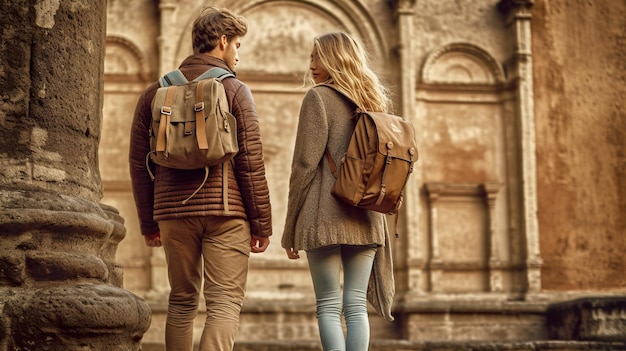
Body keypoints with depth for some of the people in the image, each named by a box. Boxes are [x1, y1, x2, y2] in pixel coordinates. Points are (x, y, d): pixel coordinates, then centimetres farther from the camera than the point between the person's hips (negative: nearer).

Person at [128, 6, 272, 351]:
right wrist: (261, 223, 0)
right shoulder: (234, 91, -1)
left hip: (173, 211, 4)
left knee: (182, 302, 16)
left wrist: (148, 222, 16)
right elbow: (250, 163, -6)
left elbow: (139, 163, 10)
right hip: (225, 211, -4)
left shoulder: (155, 93, 11)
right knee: (224, 302, -3)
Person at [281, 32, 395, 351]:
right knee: (356, 304, 7)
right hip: (366, 219, 6)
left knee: (328, 306, -2)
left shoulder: (318, 97, -4)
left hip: (326, 217, -6)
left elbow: (305, 164, -9)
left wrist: (290, 228, -4)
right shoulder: (372, 101, 15)